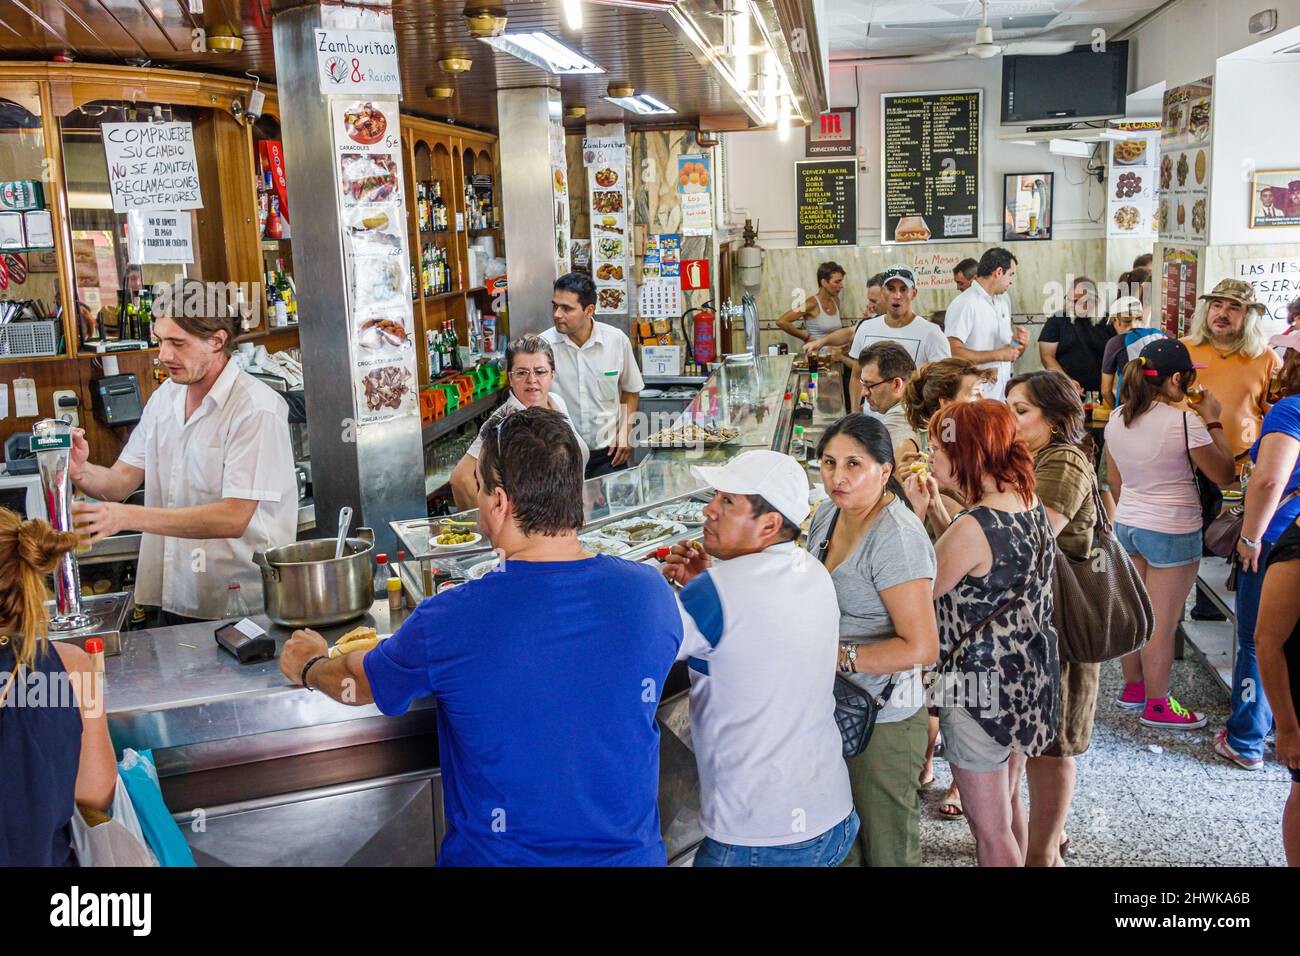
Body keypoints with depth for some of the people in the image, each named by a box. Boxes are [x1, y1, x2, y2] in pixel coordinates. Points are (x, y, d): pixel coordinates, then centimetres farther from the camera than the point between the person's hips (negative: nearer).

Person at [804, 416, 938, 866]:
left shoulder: (897, 538, -22)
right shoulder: (828, 515, 5)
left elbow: (921, 647, -26)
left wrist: (838, 657, -23)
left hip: (882, 719, -8)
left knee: (886, 850, 10)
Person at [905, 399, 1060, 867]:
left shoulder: (973, 528, -28)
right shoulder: (1030, 503, -1)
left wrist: (916, 513, -12)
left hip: (980, 688, -9)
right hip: (1027, 678, 9)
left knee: (989, 827, 9)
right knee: (1004, 806, 28)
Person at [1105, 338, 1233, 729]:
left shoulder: (1117, 418, 1)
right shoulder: (1185, 422, -20)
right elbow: (1224, 474, -9)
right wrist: (1213, 421, -3)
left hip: (1127, 524, 7)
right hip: (1172, 532, -7)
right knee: (1163, 624, 4)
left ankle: (1133, 687, 33)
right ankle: (1156, 705, 15)